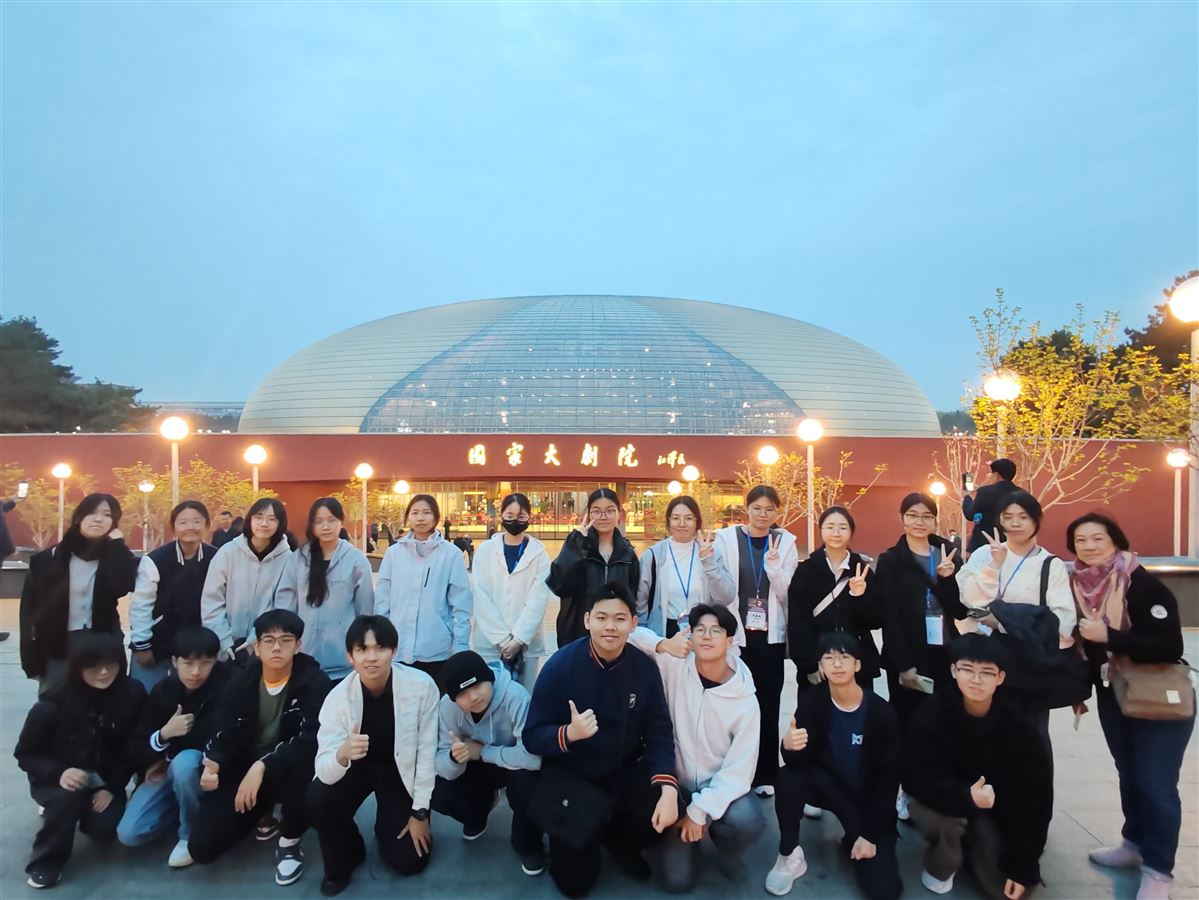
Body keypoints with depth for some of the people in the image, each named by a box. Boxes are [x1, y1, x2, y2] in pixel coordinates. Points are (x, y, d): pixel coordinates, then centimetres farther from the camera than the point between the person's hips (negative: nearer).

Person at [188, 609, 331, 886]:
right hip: (243, 769, 4)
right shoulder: (240, 683, -5)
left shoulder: (314, 681, -19)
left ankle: (290, 842, -7)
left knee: (302, 768, -38)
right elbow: (224, 736, -6)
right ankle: (263, 816, 21)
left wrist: (262, 766, -39)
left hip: (290, 769, -3)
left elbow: (311, 739, -28)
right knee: (201, 847, -10)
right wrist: (212, 765, -28)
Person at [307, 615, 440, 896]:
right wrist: (342, 754, -50)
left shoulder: (422, 686, -30)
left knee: (409, 861, -6)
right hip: (358, 766, 1)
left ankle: (387, 826, 30)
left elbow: (427, 752, -19)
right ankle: (343, 859, 3)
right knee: (317, 799, -29)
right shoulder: (339, 696, -25)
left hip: (401, 769, -1)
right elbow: (324, 771, -27)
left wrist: (420, 812, -13)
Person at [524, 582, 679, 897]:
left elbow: (659, 733, -7)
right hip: (569, 773, -2)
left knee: (664, 815, -23)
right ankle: (578, 844, 29)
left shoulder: (644, 667, -10)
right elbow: (532, 736, -13)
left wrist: (668, 788, -23)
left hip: (625, 770, 2)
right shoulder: (560, 665, -17)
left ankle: (618, 841, 13)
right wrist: (568, 733, -34)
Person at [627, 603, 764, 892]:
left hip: (720, 786, 0)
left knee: (747, 820, -33)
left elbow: (739, 769, -13)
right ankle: (687, 835, 24)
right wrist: (664, 645, -29)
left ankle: (727, 852, 6)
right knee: (675, 879, -11)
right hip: (676, 784, 1)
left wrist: (700, 810, -21)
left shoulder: (745, 701, -13)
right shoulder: (674, 665, -12)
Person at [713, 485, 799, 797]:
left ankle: (765, 774, 20)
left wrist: (773, 563, -19)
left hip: (770, 635, 2)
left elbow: (786, 592, -3)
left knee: (767, 705, 6)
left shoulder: (786, 541, 3)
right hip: (735, 633, -1)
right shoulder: (727, 537, -2)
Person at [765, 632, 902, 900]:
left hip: (869, 798, -1)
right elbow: (800, 761, -20)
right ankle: (789, 856, -9)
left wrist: (870, 834, -13)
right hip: (828, 786, 1)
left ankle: (855, 840, 17)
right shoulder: (811, 700, -15)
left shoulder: (881, 712, -18)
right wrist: (790, 747, -46)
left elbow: (889, 777, -12)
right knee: (787, 777, -31)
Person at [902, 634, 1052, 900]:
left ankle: (976, 841, 23)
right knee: (937, 813, -35)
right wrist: (966, 797, -45)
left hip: (998, 812, 2)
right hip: (944, 800, -2)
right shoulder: (934, 712, -25)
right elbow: (916, 776, -27)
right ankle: (941, 866, 1)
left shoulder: (1018, 726, -20)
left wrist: (1023, 867, -16)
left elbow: (1036, 797, -15)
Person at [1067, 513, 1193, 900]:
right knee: (1129, 775, 18)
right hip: (1112, 699, 5)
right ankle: (1135, 843, 36)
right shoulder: (1078, 586, -4)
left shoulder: (1144, 585, -21)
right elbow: (1082, 644, 7)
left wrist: (1109, 637, -30)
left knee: (1155, 784, 0)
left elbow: (1170, 647, -26)